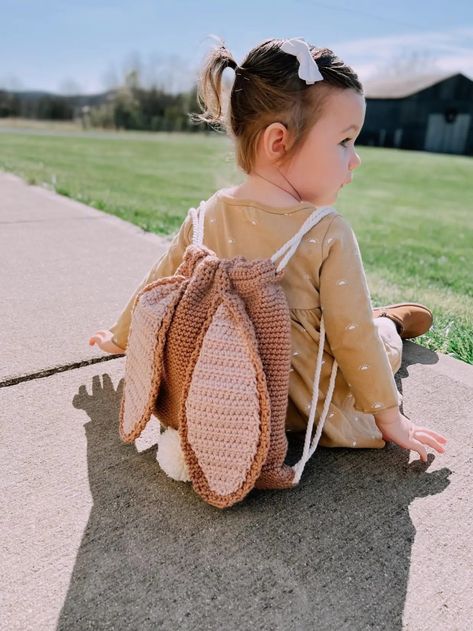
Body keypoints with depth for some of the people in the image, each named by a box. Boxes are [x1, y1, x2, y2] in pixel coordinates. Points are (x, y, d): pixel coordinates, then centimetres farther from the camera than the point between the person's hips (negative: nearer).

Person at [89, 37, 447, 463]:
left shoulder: (211, 214, -10)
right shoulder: (328, 234, -23)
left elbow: (159, 285, 1)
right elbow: (354, 339, -17)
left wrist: (120, 337, 19)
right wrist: (390, 417, -2)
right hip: (310, 406, -3)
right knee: (381, 340, 25)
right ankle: (391, 321, 51)